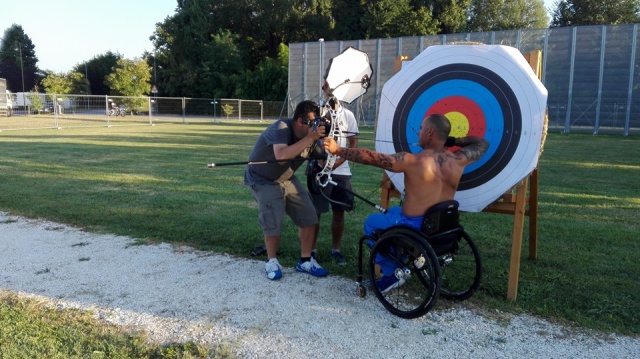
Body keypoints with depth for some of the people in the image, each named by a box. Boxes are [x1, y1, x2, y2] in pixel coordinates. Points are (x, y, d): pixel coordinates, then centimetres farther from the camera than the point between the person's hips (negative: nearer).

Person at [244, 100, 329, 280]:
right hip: (263, 181, -6)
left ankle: (305, 261, 15)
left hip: (287, 179, 7)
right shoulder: (281, 128, -29)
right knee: (273, 222, -16)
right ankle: (272, 261, 10)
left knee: (309, 217, 0)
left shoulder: (310, 136, -10)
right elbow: (282, 156, -47)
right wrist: (309, 139, -45)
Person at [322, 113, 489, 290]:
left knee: (371, 222, 22)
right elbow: (482, 143, 14)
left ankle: (391, 274, 21)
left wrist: (337, 150, -7)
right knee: (392, 211, 32)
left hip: (414, 229, -6)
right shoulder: (458, 160, -7)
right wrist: (453, 141, 5)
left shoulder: (412, 161, -21)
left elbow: (370, 157, -17)